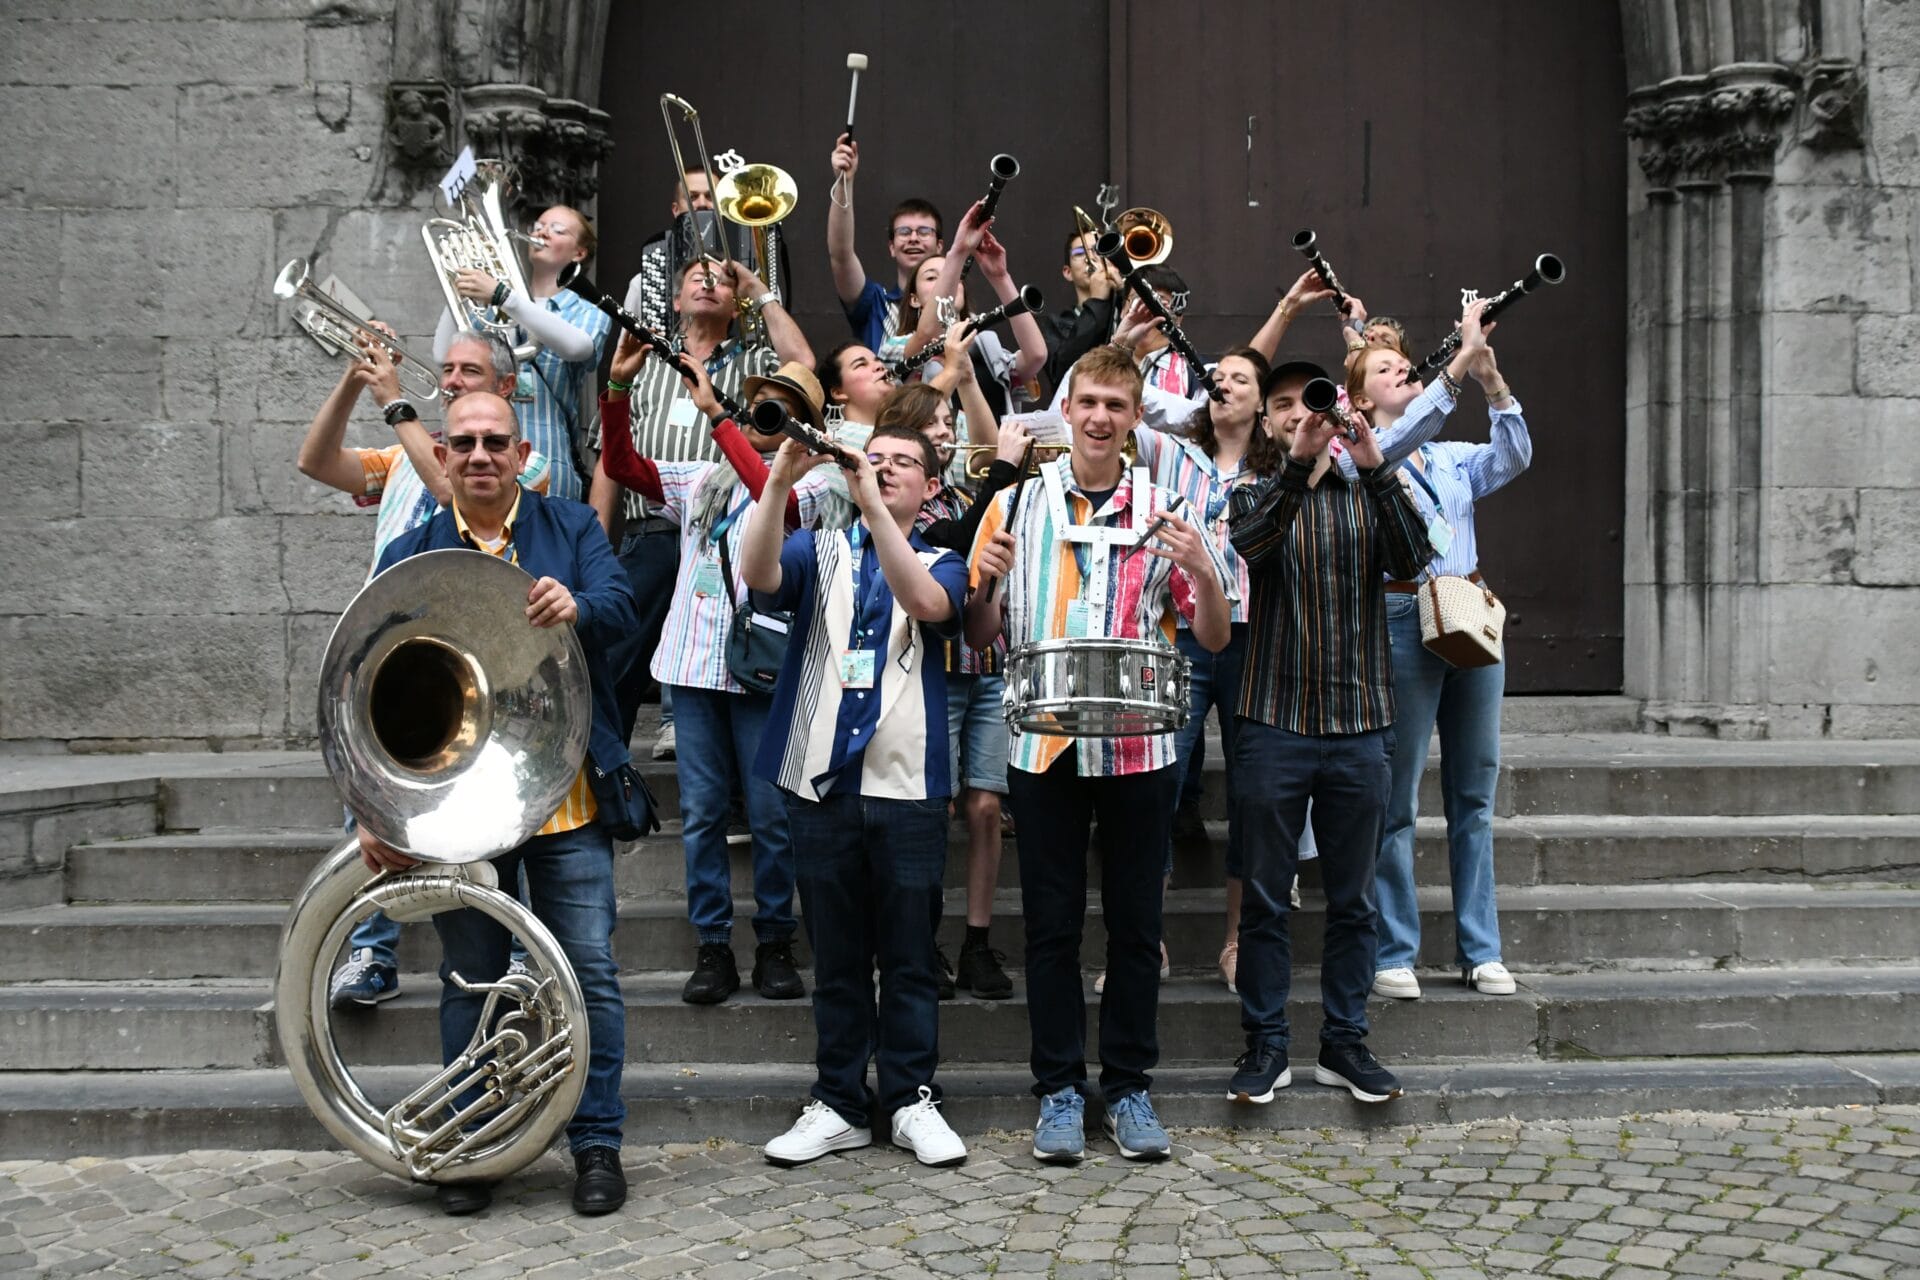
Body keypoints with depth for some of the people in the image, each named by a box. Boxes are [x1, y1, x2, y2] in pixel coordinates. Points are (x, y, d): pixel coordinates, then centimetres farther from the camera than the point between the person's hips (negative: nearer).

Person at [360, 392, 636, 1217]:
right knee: (469, 982, 9)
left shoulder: (572, 528, 7)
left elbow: (620, 605, -9)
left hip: (566, 799, -1)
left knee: (590, 970, 1)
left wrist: (576, 608, -33)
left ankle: (597, 1145, 14)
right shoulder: (408, 556, 8)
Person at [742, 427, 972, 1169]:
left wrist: (870, 502, -24)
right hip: (821, 781, 1)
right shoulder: (820, 552, 14)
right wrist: (780, 481, -23)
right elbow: (757, 574, -9)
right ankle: (838, 1104, 16)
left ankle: (912, 1099, 14)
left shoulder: (941, 564, 10)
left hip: (908, 784, -1)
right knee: (836, 955, 8)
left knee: (909, 954, 3)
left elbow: (925, 602, -16)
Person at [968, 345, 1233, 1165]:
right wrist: (986, 581, -14)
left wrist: (1202, 570, -15)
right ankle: (1059, 1088, 19)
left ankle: (1129, 1085, 22)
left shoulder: (1164, 511, 4)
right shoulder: (1018, 505, 4)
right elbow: (979, 636, 7)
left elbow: (1214, 639, 4)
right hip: (1044, 747, 0)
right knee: (1052, 924, 7)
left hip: (1138, 748, 0)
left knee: (1135, 924, 8)